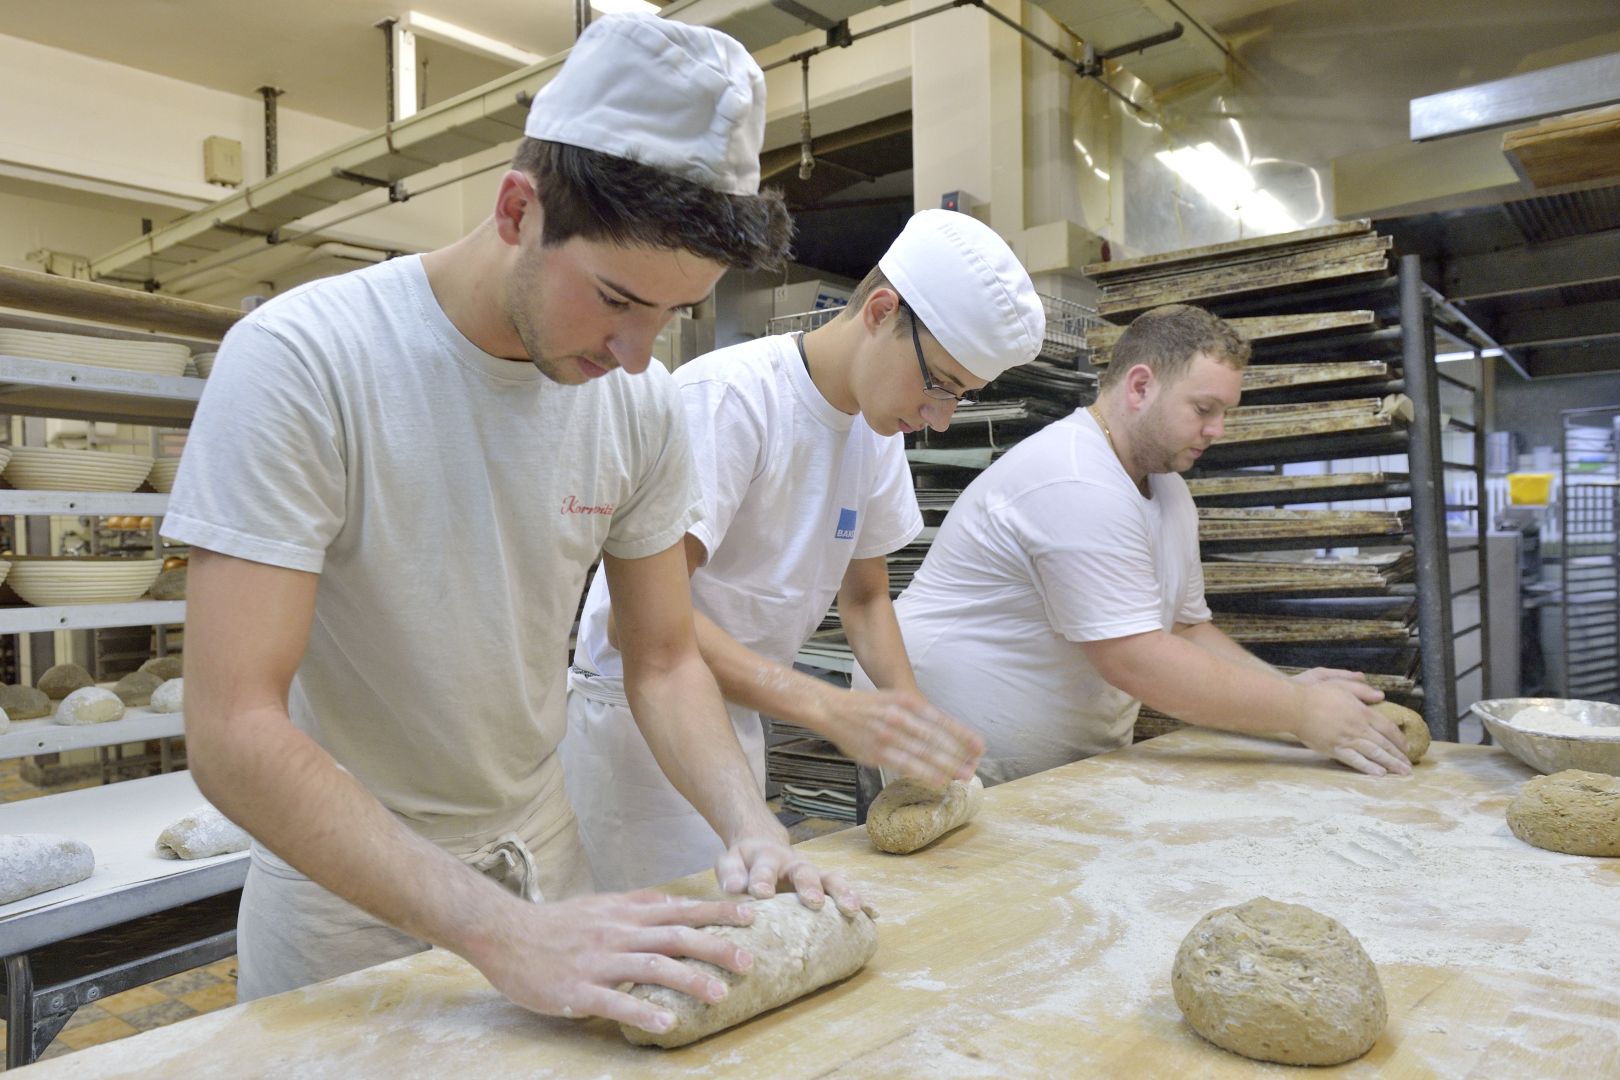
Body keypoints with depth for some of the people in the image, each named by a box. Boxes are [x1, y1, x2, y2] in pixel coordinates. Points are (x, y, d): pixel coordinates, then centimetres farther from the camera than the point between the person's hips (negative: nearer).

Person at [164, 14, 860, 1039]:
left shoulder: (645, 401, -10)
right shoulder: (298, 359, -24)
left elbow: (664, 662, -2)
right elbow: (233, 733, -28)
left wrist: (750, 823, -19)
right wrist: (503, 930, -35)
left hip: (540, 857, 4)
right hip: (342, 881, -3)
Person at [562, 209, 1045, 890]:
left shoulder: (877, 429, 3)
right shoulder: (726, 394, -22)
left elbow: (864, 597, 12)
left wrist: (918, 724, -5)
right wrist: (835, 710, -36)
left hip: (741, 720, 7)